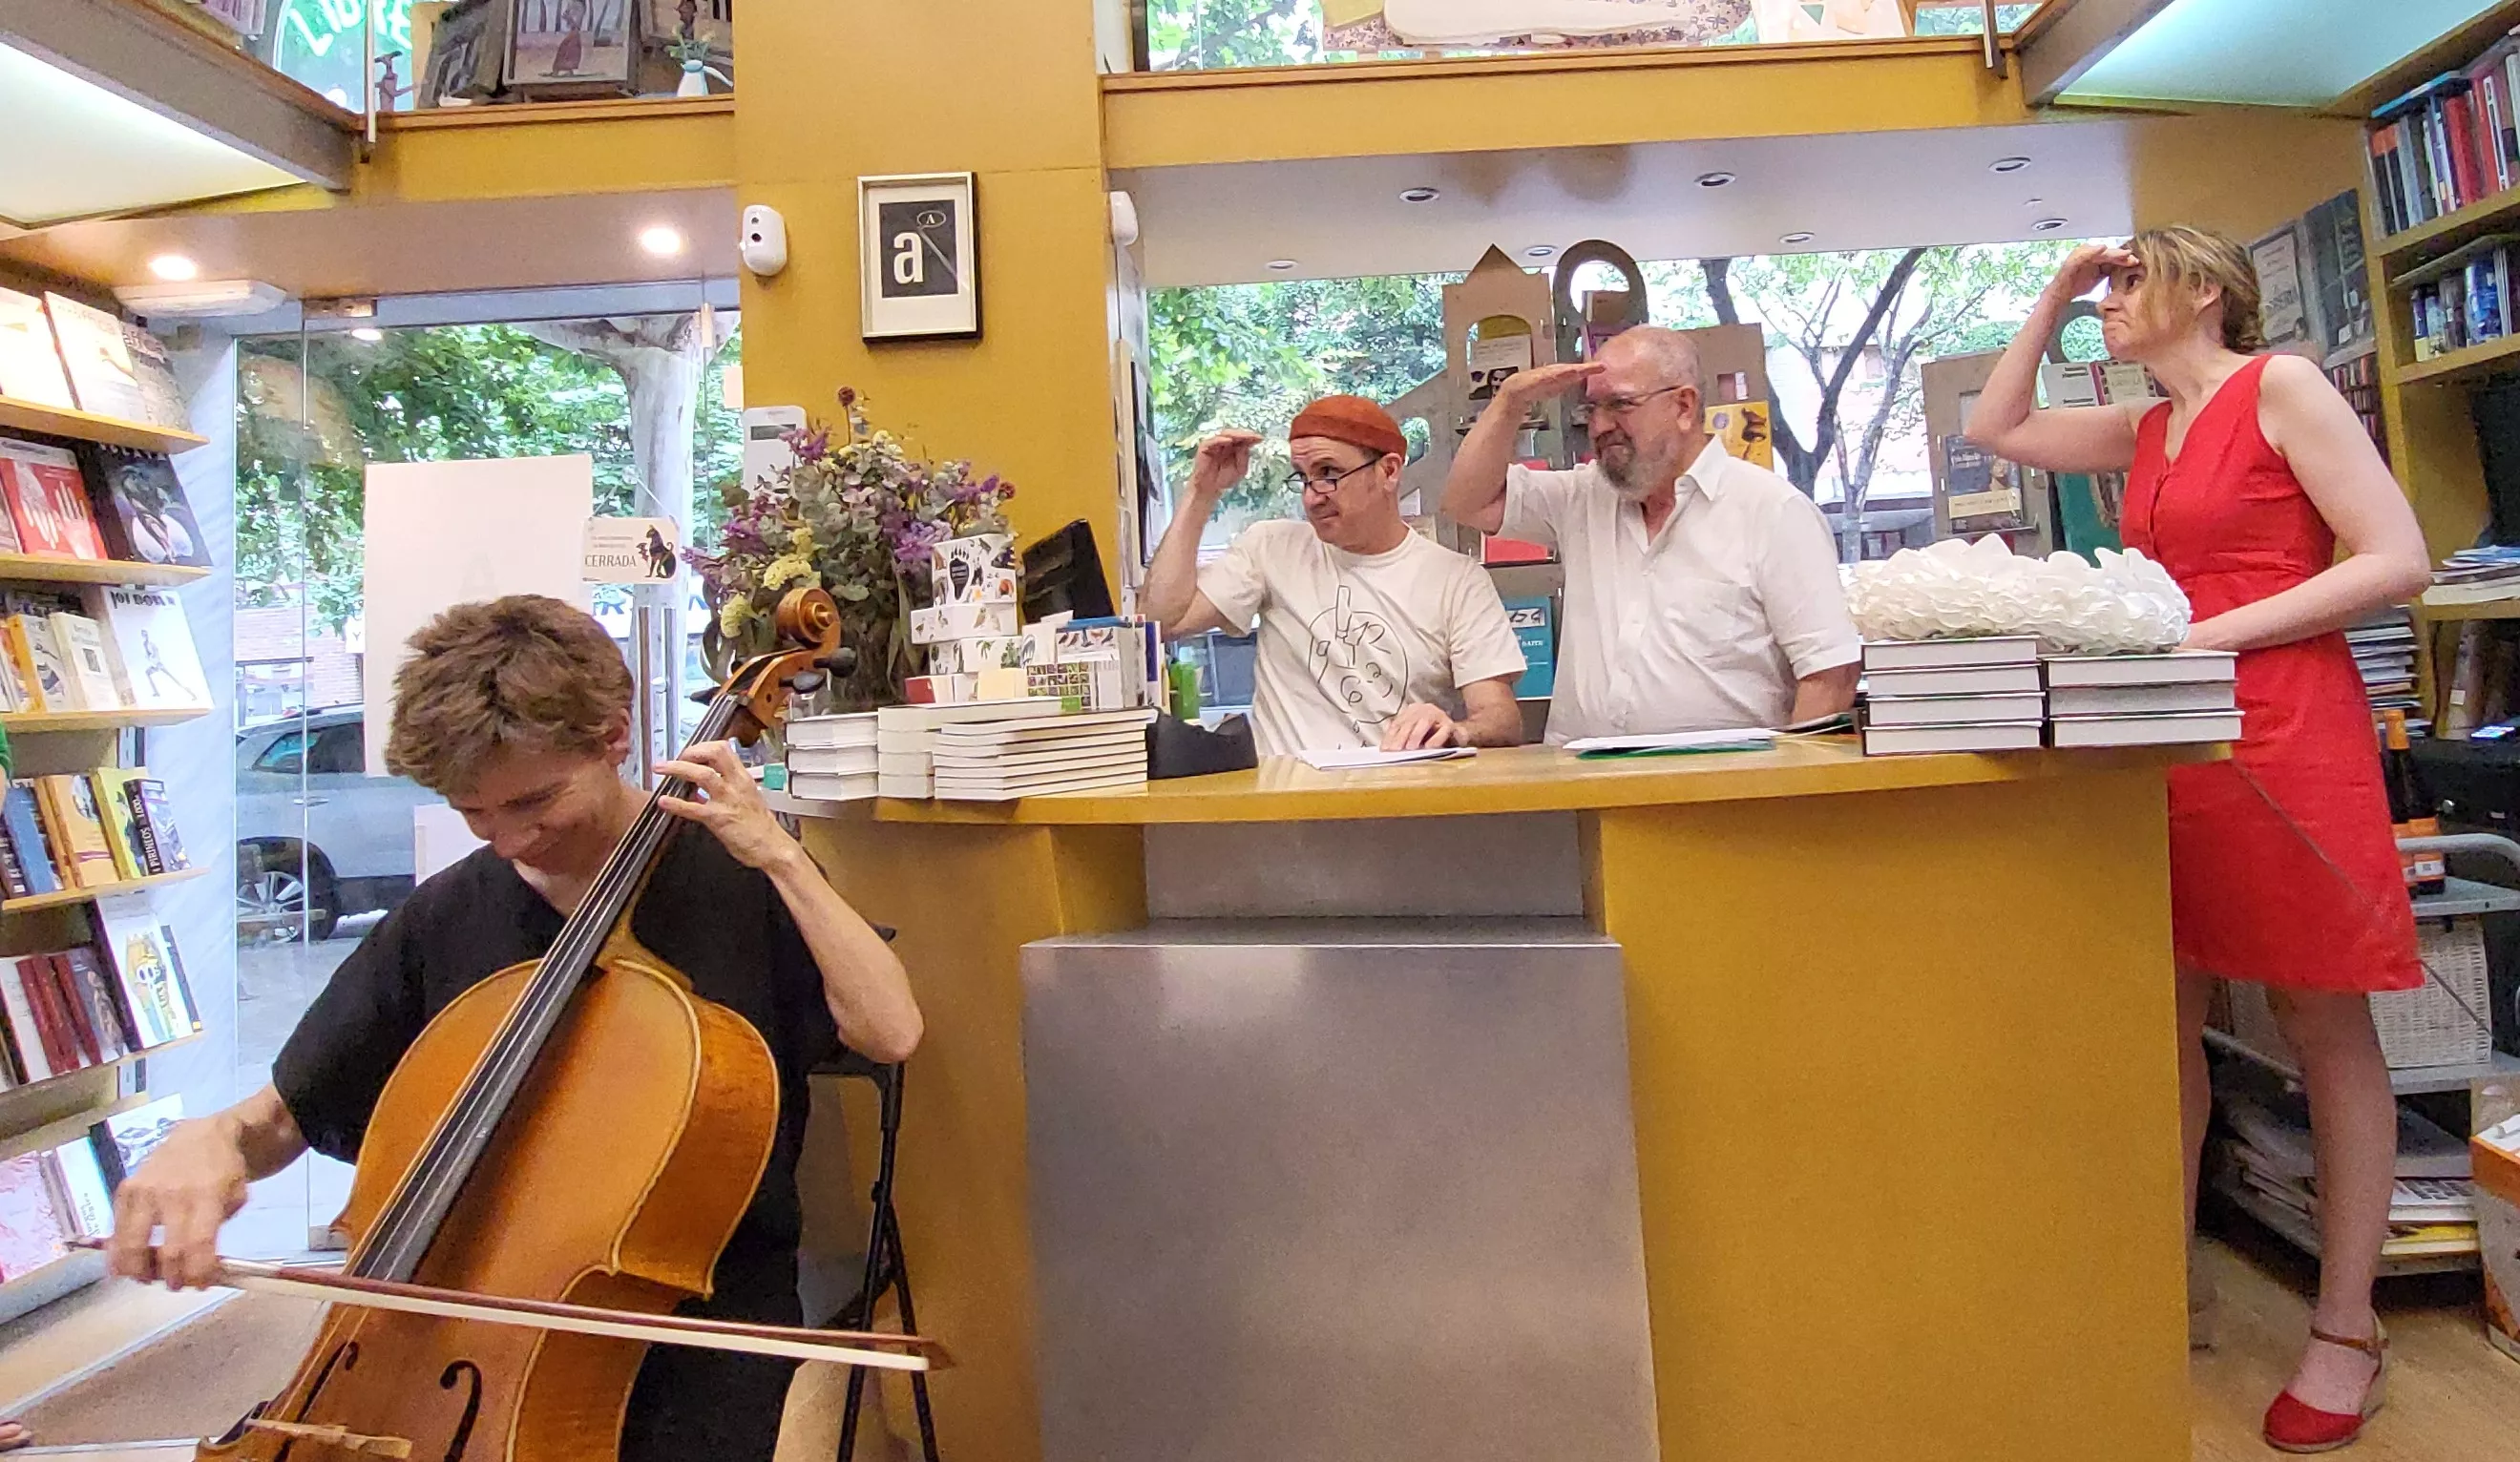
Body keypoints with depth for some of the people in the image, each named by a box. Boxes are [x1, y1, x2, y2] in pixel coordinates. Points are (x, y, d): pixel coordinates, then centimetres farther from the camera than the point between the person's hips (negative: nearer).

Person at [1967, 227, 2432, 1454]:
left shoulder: (2281, 386, -4)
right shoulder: (2145, 431, 16)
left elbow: (2397, 561, -10)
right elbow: (1996, 428, 25)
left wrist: (2214, 632, -15)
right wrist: (2052, 295, 19)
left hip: (2287, 739, -6)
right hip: (2172, 748, 7)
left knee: (2324, 1031, 4)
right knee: (2165, 1025, 8)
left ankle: (2346, 1328, 16)